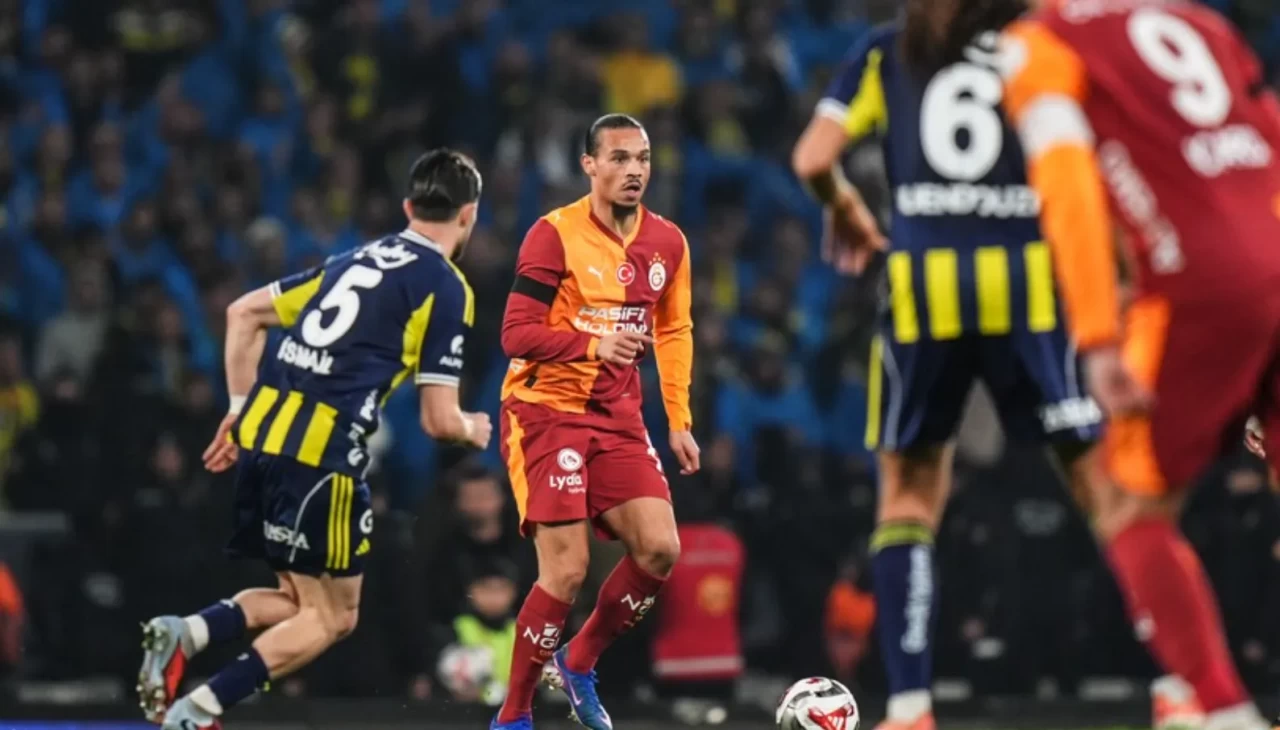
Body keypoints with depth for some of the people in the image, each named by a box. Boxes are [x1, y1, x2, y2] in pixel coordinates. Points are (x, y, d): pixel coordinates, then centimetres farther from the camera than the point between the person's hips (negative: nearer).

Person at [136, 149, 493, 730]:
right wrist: (474, 431, 18)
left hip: (261, 433, 7)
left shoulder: (357, 259, 20)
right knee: (332, 618, 5)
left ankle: (184, 634, -5)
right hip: (321, 453, -7)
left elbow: (243, 313, 22)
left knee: (301, 602, 20)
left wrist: (241, 409, 23)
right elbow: (440, 421, -4)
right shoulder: (446, 288, -1)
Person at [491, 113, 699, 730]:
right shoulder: (556, 234, -12)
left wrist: (679, 420, 13)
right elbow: (516, 334, -15)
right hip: (545, 410, -6)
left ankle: (579, 663, 15)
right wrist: (594, 343, -30)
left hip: (618, 419, 6)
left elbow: (674, 332, 19)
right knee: (567, 570, -13)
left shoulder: (667, 243, 6)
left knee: (659, 550, -9)